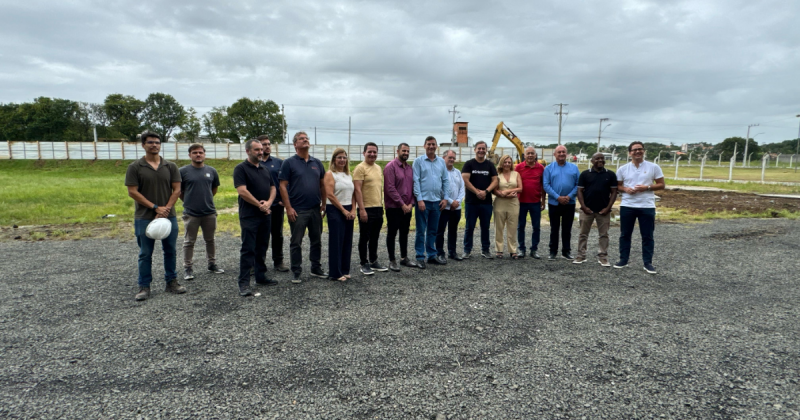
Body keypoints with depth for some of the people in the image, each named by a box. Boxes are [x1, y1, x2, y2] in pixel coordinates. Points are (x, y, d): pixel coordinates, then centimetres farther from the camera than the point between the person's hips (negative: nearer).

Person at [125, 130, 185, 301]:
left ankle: (171, 282, 22)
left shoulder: (170, 166, 5)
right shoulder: (135, 167, -2)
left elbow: (177, 190, 2)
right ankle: (144, 287, 16)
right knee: (145, 254, 6)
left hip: (169, 216, 2)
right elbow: (132, 192, -6)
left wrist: (166, 209, -11)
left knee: (170, 251, 9)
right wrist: (155, 207, -12)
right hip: (144, 218, -2)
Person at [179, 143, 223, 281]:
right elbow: (179, 191, 4)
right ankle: (187, 268, 16)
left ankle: (212, 264, 27)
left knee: (210, 240, 14)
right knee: (189, 242, 6)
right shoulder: (183, 171, -5)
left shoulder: (212, 171, 4)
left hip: (210, 212, 3)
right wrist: (189, 201, 6)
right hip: (191, 213, -3)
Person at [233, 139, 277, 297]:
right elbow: (242, 191, -16)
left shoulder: (265, 170, 16)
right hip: (249, 216, -7)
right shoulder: (241, 168, -6)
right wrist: (260, 205, -13)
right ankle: (244, 283, -3)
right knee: (248, 249, -6)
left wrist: (269, 202, -6)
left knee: (262, 248, 14)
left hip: (265, 215, 7)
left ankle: (261, 276, 24)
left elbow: (272, 188, 14)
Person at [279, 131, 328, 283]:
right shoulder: (289, 163, -3)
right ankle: (296, 272, 15)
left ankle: (316, 268, 27)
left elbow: (322, 185, 14)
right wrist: (288, 208, -12)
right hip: (297, 211, -4)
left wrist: (324, 204, 8)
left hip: (315, 209, 5)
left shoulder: (317, 163, 10)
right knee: (296, 243, 4)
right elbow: (283, 186, -6)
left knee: (316, 241, 13)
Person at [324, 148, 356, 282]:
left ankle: (344, 270, 18)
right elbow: (330, 195, -14)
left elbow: (353, 194, 13)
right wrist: (343, 210, -12)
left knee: (347, 241, 8)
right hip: (335, 210, -6)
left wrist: (352, 210, 0)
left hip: (348, 211, 6)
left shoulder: (348, 175, 14)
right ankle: (335, 273, 6)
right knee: (336, 241, -2)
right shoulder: (330, 174, -5)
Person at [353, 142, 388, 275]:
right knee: (364, 238, 3)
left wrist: (381, 205, 17)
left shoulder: (378, 168, 13)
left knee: (375, 237, 16)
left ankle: (374, 262, 27)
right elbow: (357, 190, -16)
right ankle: (364, 264, 13)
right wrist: (362, 209, -20)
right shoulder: (360, 168, -11)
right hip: (366, 209, -7)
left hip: (378, 208, 7)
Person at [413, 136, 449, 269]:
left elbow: (446, 180, 12)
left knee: (433, 231, 13)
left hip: (437, 201, 4)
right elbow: (416, 181, -7)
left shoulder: (441, 162, 10)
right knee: (421, 231, 0)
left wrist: (445, 198, 5)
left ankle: (432, 255, 22)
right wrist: (419, 199, -13)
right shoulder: (419, 161, -2)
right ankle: (420, 257, 7)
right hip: (423, 201, -4)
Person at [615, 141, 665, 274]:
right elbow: (617, 186, 10)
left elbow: (661, 185, 3)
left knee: (647, 236, 4)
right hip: (627, 206, 2)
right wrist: (625, 189, -11)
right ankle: (623, 260, 19)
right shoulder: (622, 169, 4)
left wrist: (647, 187, -14)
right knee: (625, 234, 8)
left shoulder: (654, 167, 0)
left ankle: (648, 263, 12)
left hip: (647, 206, -1)